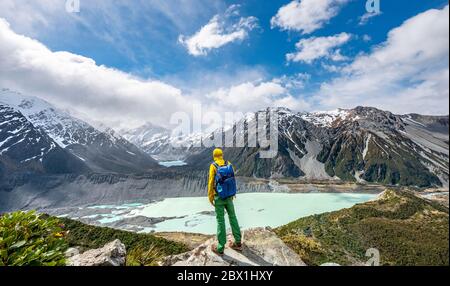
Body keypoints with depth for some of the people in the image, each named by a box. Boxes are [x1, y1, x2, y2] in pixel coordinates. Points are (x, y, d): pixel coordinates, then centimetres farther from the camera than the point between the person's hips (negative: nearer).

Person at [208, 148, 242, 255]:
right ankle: (238, 243, 25)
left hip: (218, 197, -4)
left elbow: (211, 183, -14)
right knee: (233, 218, 15)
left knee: (220, 221, 4)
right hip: (228, 196, 4)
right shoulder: (229, 164, 1)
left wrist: (210, 197, -5)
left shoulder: (213, 166, -13)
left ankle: (220, 248, 14)